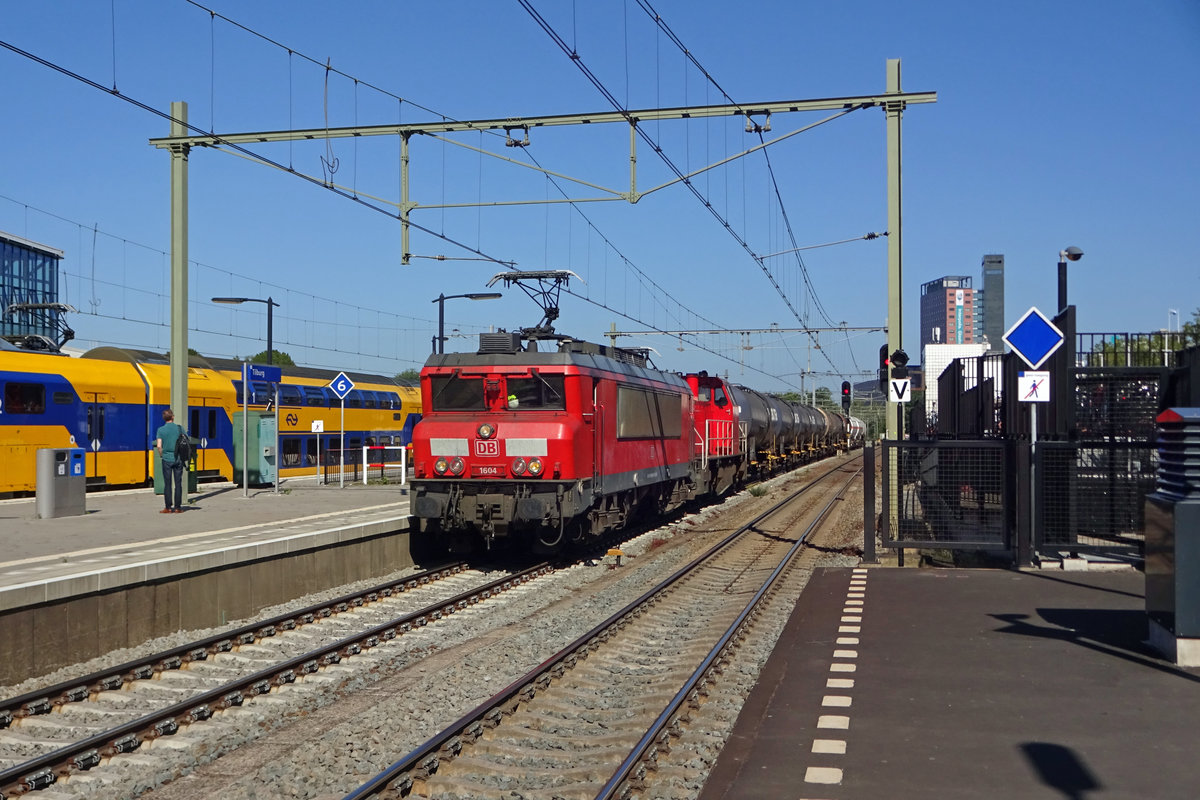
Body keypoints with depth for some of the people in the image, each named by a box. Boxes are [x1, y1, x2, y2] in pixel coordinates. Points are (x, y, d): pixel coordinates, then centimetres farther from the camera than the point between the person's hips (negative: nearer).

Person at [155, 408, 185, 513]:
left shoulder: (161, 430, -4)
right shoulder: (180, 428, 0)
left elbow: (159, 446, -9)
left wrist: (162, 455, 8)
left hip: (167, 459, -1)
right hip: (178, 459, 1)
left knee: (167, 484, 4)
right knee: (178, 483, 5)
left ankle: (168, 508, 4)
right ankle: (177, 508, 5)